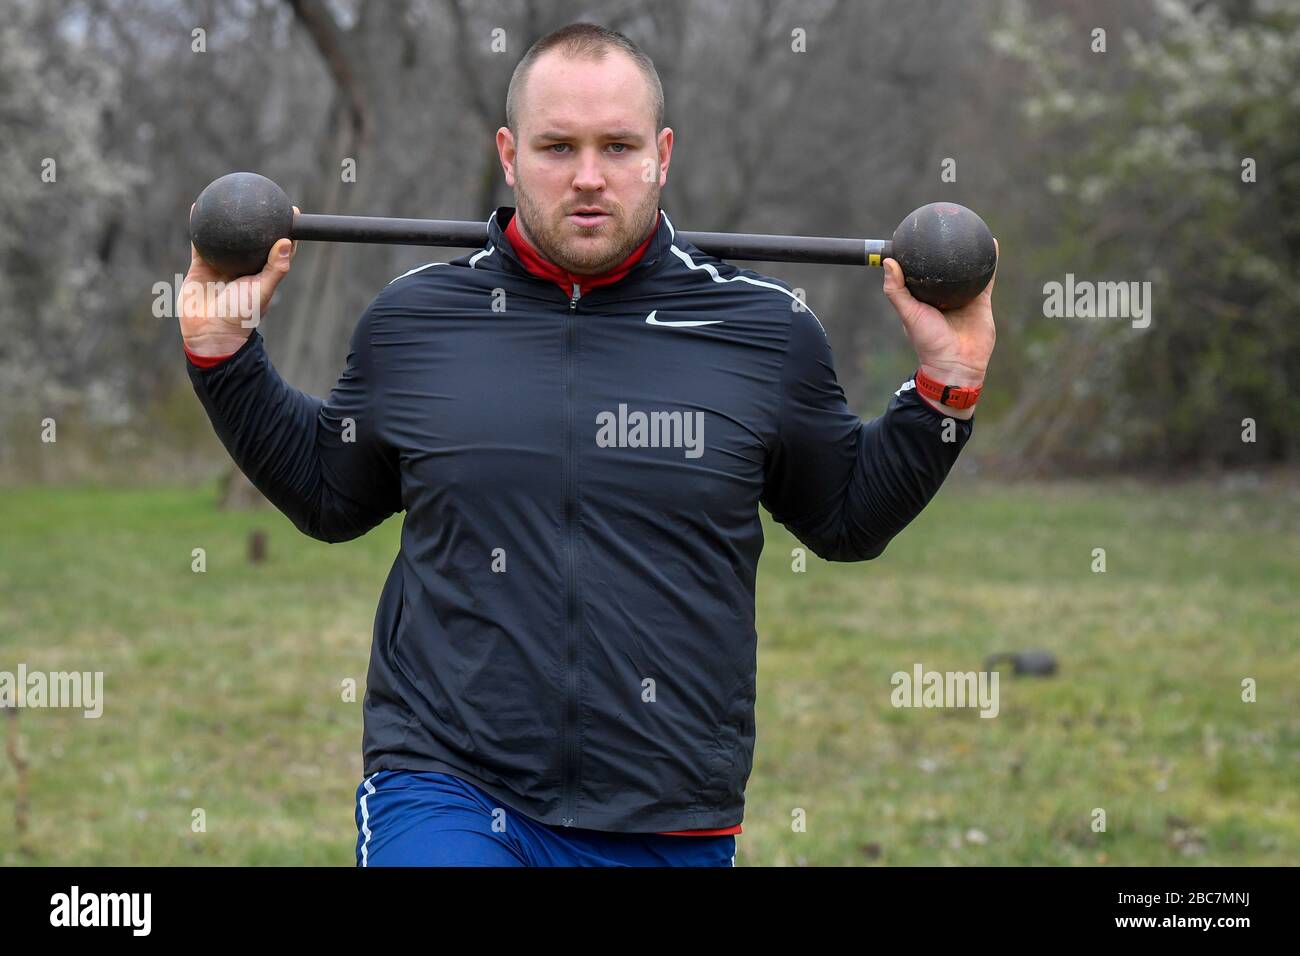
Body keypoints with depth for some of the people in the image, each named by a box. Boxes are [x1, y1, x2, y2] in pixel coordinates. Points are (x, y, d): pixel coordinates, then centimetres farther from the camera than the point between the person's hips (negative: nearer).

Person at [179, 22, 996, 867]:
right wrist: (224, 355, 13)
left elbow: (849, 519, 16)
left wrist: (946, 389, 5)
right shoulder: (410, 321, 5)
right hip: (446, 792, -1)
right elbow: (325, 495, 21)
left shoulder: (767, 330, 3)